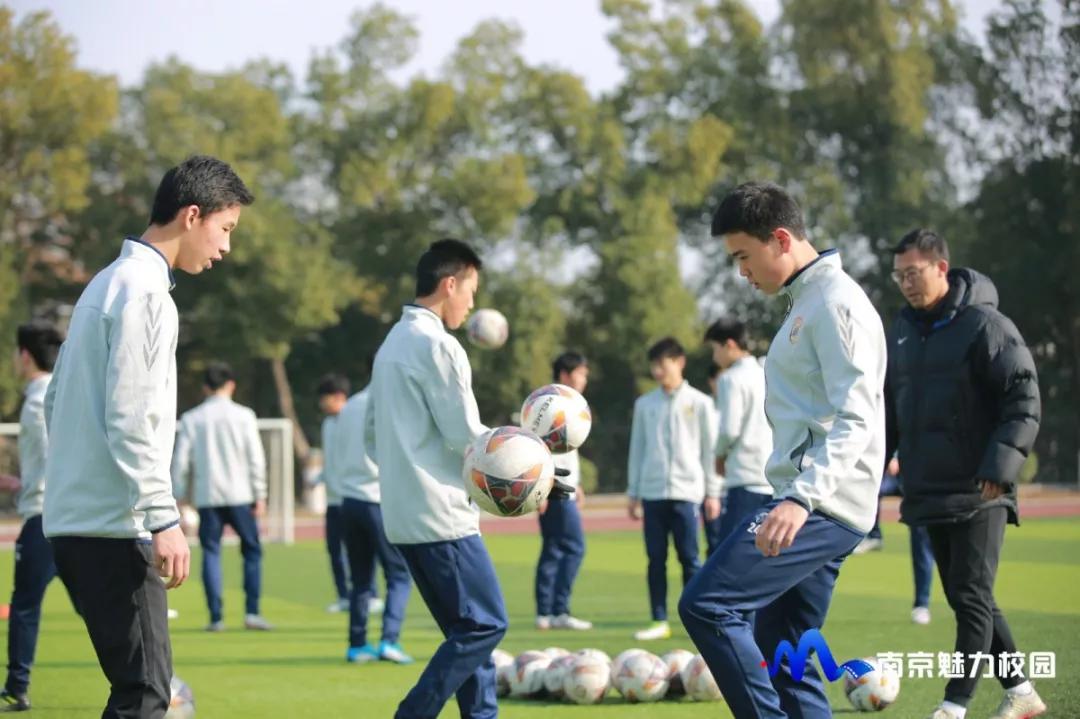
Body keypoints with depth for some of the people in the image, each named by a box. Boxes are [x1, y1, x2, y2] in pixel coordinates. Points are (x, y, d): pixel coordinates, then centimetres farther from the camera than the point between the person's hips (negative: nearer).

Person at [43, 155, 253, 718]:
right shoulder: (144, 289, -12)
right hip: (114, 526, -10)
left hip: (76, 518, 10)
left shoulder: (108, 283, 18)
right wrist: (164, 519, -19)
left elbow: (57, 402, 22)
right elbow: (129, 419, -19)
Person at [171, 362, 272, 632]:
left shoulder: (191, 419, 5)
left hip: (206, 496, 1)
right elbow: (256, 458, -2)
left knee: (211, 554, 5)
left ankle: (216, 617, -2)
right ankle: (251, 612, -1)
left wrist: (177, 497, 8)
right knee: (252, 551, 8)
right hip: (239, 495, -1)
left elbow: (180, 461, 2)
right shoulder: (243, 415, 1)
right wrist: (260, 496, 2)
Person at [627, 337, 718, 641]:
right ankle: (659, 621, 7)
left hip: (686, 490, -3)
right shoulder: (644, 405, 11)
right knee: (656, 558, 3)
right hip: (652, 491, 3)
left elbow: (710, 449, 4)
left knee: (689, 558, -3)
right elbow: (637, 449, 14)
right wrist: (633, 493, 12)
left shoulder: (699, 403, 3)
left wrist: (712, 492, 0)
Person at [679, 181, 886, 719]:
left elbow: (855, 420, -21)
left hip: (823, 506, -10)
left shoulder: (836, 303, -11)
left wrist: (802, 497, -32)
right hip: (806, 503, 10)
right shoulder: (806, 303, 20)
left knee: (706, 605, -19)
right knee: (781, 656, 8)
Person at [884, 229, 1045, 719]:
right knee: (966, 599, 11)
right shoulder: (901, 333, 13)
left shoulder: (985, 325, -9)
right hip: (930, 493, 7)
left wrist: (999, 466, -21)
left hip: (979, 495, -7)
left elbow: (1024, 402, -13)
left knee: (972, 598, -7)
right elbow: (889, 410, 21)